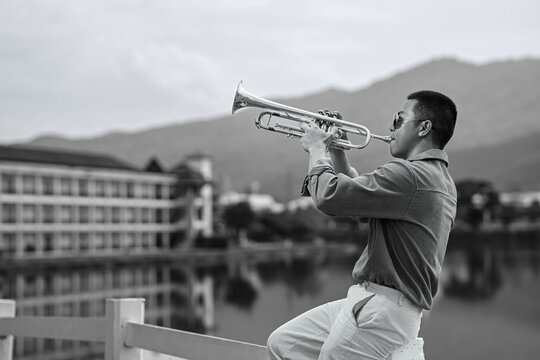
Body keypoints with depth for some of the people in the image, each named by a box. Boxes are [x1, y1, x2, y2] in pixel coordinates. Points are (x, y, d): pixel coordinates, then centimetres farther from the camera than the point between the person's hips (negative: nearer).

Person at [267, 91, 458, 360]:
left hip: (383, 308, -10)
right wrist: (335, 148, 15)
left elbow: (329, 196, -22)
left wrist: (317, 149, -4)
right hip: (370, 300, 10)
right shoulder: (436, 176, 17)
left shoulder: (412, 174, -18)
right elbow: (358, 197, 23)